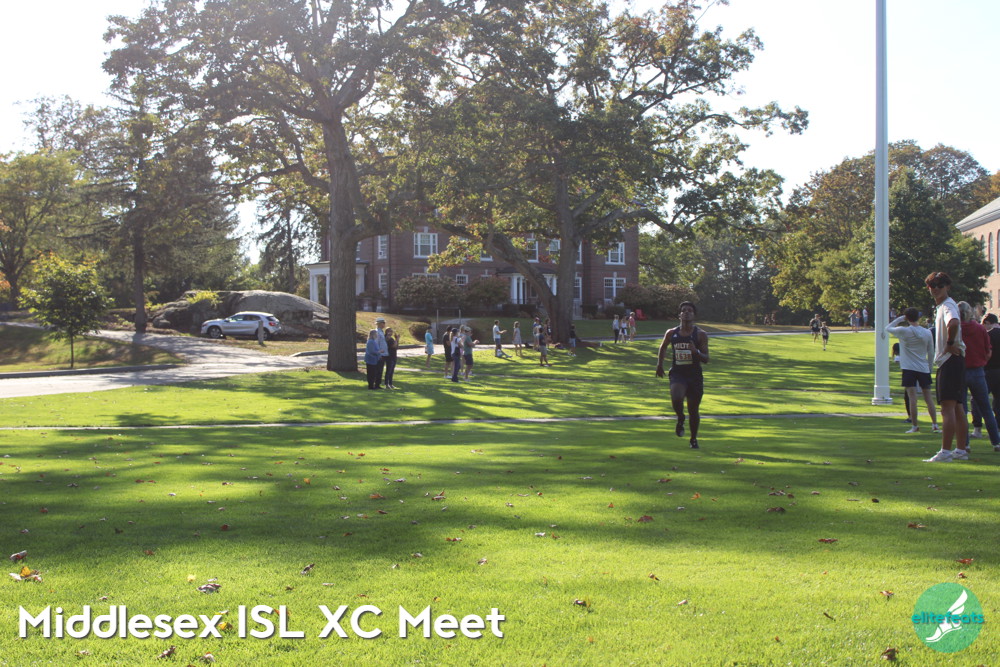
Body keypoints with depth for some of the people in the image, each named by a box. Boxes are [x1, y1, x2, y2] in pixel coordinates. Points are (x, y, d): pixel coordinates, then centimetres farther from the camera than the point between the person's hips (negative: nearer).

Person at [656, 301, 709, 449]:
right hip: (677, 374, 0)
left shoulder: (701, 335, -3)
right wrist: (659, 364, 17)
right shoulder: (671, 333, 3)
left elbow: (706, 359, -6)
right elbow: (663, 347, 24)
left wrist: (696, 352, -25)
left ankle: (693, 439, 29)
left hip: (695, 375, 0)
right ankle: (680, 419, 5)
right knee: (676, 398, -28)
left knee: (694, 410, 7)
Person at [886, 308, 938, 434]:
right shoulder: (927, 333, 4)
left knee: (912, 398, -6)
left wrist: (899, 318, 11)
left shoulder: (903, 331, -9)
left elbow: (887, 328, 7)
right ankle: (935, 425, 10)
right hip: (924, 369, 4)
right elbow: (931, 353, 10)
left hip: (909, 368, -4)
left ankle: (914, 426, -7)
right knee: (928, 398, 10)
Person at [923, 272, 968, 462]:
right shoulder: (942, 306, 18)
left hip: (950, 361, -11)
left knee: (947, 407, -11)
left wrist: (950, 343, -23)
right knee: (956, 407, 13)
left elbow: (954, 323, -36)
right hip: (950, 361, 11)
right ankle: (961, 450, 18)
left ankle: (945, 452, -12)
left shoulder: (948, 305, -14)